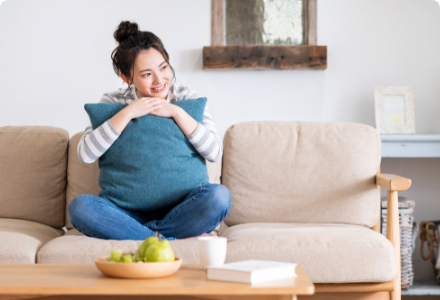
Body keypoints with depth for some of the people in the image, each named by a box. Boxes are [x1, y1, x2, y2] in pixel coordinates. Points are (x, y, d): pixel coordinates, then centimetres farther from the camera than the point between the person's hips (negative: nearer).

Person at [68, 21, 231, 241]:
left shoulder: (187, 98, 4)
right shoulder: (112, 103, 3)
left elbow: (215, 152, -8)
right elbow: (85, 154, -13)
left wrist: (176, 113, -14)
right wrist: (128, 113, -15)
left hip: (178, 210, 0)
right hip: (130, 212, 1)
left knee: (219, 196, -31)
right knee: (79, 206, -30)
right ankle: (174, 243, -28)